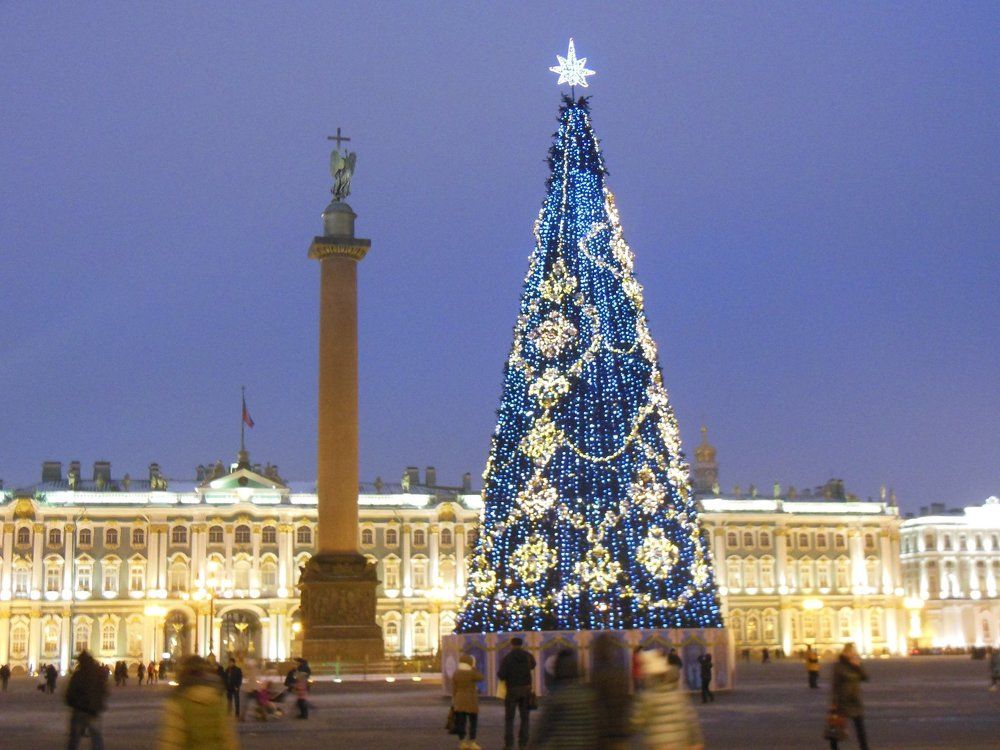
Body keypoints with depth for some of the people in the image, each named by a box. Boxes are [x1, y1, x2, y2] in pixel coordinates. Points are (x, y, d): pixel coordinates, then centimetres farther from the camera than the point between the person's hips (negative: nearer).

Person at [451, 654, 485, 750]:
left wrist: (454, 702, 8)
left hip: (459, 701, 5)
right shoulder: (472, 673, -13)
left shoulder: (455, 673, 0)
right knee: (473, 722, 2)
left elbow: (454, 689, 2)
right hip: (471, 701, -5)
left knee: (461, 722, 6)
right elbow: (481, 678, 3)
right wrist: (474, 668, 2)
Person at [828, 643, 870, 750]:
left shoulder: (856, 665, 5)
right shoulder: (839, 666, -10)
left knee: (860, 727, 4)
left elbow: (865, 678, -2)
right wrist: (834, 701, -14)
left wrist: (858, 666, -15)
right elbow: (835, 684, -11)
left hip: (855, 701, 4)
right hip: (843, 701, -4)